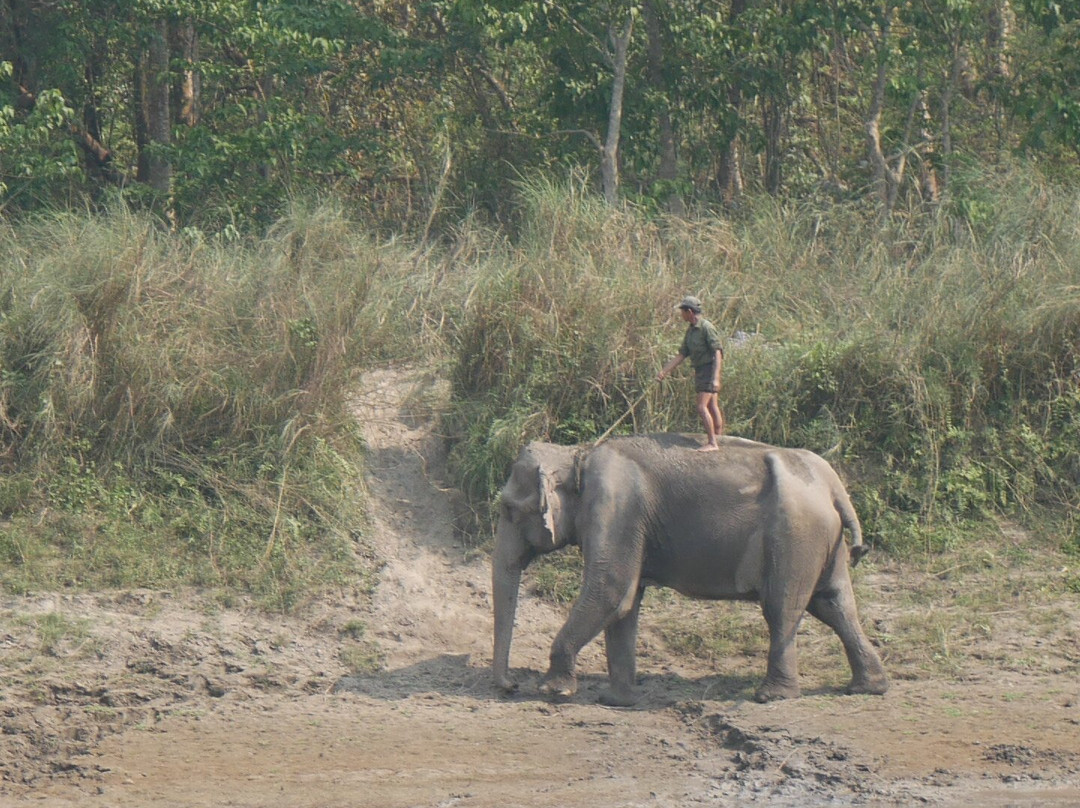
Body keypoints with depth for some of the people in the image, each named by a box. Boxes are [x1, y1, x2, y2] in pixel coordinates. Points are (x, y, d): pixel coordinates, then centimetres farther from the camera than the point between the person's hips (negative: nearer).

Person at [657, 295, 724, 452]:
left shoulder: (707, 328, -16)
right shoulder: (691, 330, 11)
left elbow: (717, 353, -21)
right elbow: (681, 355, 16)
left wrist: (715, 378, -29)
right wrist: (664, 372, 12)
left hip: (709, 371, -9)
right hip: (700, 372, 9)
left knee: (702, 407, -16)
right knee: (712, 407, 13)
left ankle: (712, 443, -16)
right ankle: (717, 440, 18)